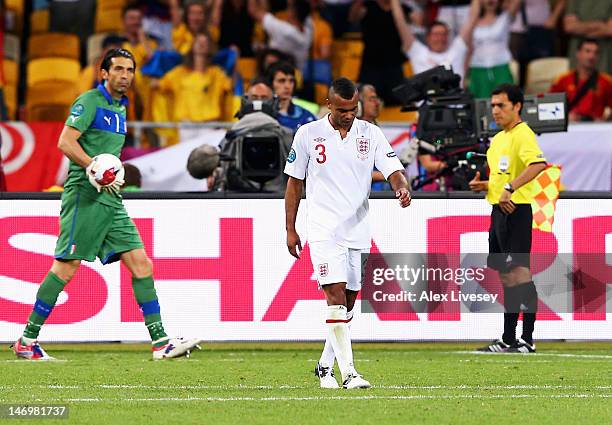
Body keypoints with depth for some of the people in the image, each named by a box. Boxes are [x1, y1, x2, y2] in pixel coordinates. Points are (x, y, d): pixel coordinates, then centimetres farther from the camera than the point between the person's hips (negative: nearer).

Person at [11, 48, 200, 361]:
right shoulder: (89, 102, -7)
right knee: (67, 265, -9)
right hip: (84, 194, -8)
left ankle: (160, 342, -4)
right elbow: (65, 142, -17)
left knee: (140, 262, -1)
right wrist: (95, 169, -25)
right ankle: (27, 341, -1)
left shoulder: (120, 108, 20)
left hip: (110, 199, 8)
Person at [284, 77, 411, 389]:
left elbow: (393, 170, -2)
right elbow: (294, 183, 7)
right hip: (324, 231, -4)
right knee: (336, 294, -17)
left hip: (358, 231, 4)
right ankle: (348, 372, -21)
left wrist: (402, 187, -26)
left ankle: (325, 366, 26)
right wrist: (290, 230, 5)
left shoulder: (370, 134, 4)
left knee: (348, 303, 9)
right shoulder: (308, 135, 0)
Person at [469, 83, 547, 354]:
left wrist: (509, 188, -35)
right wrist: (482, 186, 9)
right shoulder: (497, 139, 18)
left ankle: (527, 340, -9)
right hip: (498, 210, 10)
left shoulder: (522, 134, -12)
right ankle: (508, 339, 15)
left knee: (519, 272, -10)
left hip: (515, 210, -10)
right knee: (506, 275, 11)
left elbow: (538, 164, -30)